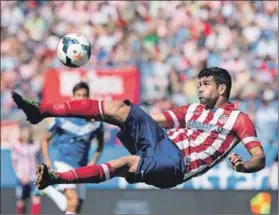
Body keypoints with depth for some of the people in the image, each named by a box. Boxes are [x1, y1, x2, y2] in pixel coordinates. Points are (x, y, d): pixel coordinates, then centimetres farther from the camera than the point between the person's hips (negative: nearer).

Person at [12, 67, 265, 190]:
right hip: (161, 141, 6)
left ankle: (52, 178, -39)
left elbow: (259, 158, -4)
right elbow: (153, 119, 29)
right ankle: (41, 110, -21)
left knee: (125, 164, -32)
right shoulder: (193, 110, 26)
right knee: (119, 108, -14)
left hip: (175, 164, -6)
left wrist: (243, 166, -29)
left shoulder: (239, 119, 6)